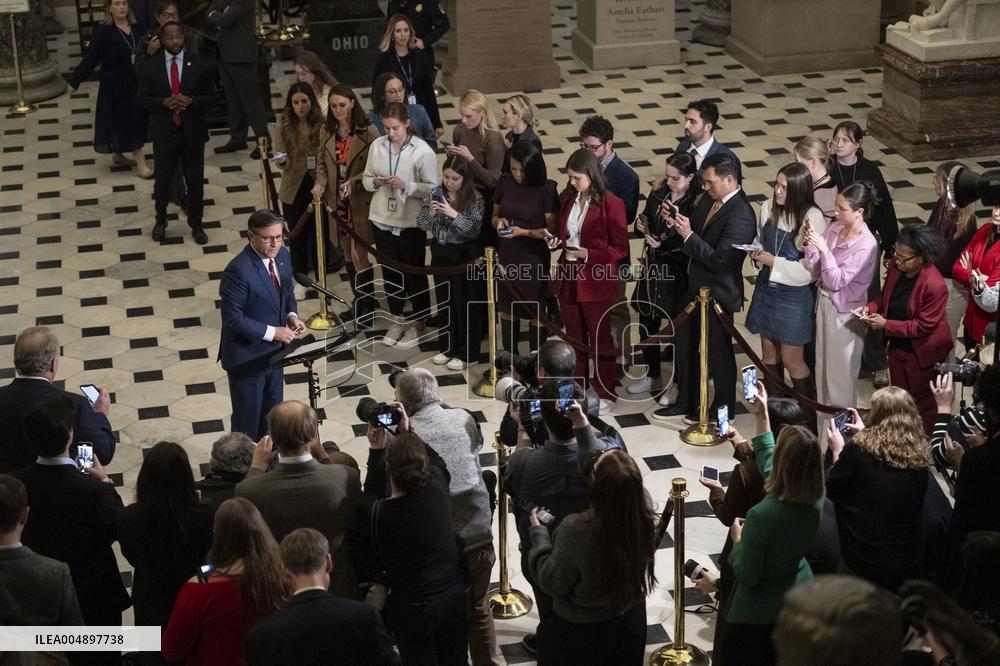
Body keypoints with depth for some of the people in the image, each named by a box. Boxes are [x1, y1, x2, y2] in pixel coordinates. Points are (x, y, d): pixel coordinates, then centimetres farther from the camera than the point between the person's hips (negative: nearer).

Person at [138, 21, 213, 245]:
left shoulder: (198, 65, -3)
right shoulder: (150, 67, -4)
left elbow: (209, 95, 1)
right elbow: (143, 97, -1)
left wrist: (191, 100, -18)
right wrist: (163, 102, -19)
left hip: (192, 132, 0)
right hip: (164, 132, 0)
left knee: (195, 180, 8)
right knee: (162, 180, 9)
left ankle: (196, 225, 24)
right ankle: (160, 221, 32)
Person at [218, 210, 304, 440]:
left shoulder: (282, 256, -3)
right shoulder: (238, 271, -27)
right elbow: (233, 319, -25)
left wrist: (291, 315, -6)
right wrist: (272, 332, -25)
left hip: (274, 352, 8)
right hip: (247, 357, -8)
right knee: (247, 420, 9)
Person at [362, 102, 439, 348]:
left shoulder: (423, 151, -12)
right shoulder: (377, 146, 1)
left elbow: (432, 188, -11)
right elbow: (366, 179, 10)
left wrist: (406, 185, -23)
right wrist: (376, 182, -12)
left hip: (411, 222, -4)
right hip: (382, 219, 4)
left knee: (414, 273, 9)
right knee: (390, 272, 15)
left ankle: (417, 322, 24)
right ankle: (397, 319, 30)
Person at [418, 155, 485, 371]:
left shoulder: (475, 199, -14)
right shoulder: (435, 195, -1)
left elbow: (473, 230, -18)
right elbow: (422, 226, 0)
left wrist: (454, 215, -29)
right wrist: (431, 213, -20)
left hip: (465, 255, -5)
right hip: (440, 253, 5)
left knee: (465, 304, 4)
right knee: (443, 301, 15)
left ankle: (467, 353, 16)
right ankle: (447, 347, 30)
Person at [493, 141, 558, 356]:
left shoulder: (546, 189, -15)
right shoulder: (505, 183, -4)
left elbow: (550, 229, -12)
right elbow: (495, 215, 9)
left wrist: (523, 232, -24)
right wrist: (499, 222, -13)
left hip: (534, 257, -4)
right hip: (507, 254, 4)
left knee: (535, 311, 9)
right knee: (507, 308, 14)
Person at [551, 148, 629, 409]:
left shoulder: (610, 204, -14)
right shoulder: (568, 199, 6)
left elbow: (621, 248, -12)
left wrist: (589, 254, -22)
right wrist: (557, 241, -1)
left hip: (596, 281, -6)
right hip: (568, 279, 6)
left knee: (599, 338, 6)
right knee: (574, 337, 17)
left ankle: (605, 394, 18)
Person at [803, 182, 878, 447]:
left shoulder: (866, 245, -21)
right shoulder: (834, 228, -2)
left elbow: (837, 281, -21)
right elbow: (814, 269, 2)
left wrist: (824, 250, -29)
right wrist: (810, 246, -15)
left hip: (844, 314, -7)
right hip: (824, 303, 7)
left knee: (840, 377, 4)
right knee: (823, 369, 18)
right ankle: (824, 428, 34)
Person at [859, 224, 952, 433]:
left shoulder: (935, 286, -30)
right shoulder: (896, 267, -10)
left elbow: (923, 326, -25)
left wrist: (886, 324, -26)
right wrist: (871, 307, -13)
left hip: (921, 351, -7)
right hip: (897, 345, 7)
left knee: (922, 400, 12)